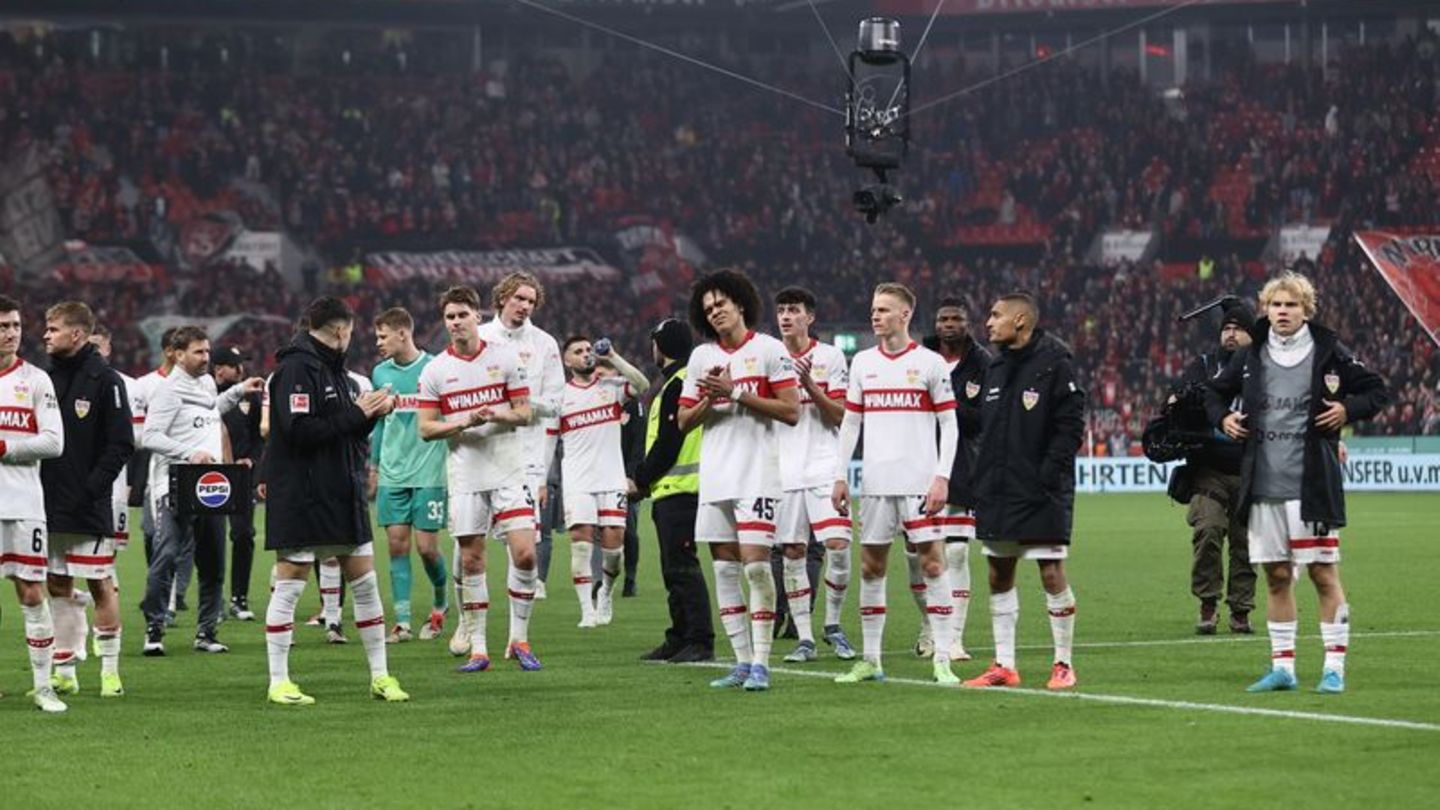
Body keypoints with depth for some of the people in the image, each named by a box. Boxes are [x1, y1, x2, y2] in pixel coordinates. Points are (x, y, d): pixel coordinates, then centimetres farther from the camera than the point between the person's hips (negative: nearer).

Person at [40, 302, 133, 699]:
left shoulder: (104, 380, -6)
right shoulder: (47, 378, 11)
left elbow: (121, 444, -9)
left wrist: (91, 488, -17)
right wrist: (33, 485, 2)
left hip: (89, 508, -6)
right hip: (48, 504, 6)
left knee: (100, 584, -1)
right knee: (57, 587, 8)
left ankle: (110, 671, 6)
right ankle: (64, 671, 14)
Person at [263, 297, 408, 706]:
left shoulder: (334, 369, 15)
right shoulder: (296, 368, -13)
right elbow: (299, 431, -23)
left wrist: (371, 415, 3)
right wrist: (355, 415, -16)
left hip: (343, 496, 9)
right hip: (300, 498, -9)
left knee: (364, 581, 9)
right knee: (289, 584, -2)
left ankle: (380, 676, 16)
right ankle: (278, 683, 3)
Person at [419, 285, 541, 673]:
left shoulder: (506, 357, 3)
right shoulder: (435, 370, 4)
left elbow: (524, 413, 4)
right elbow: (426, 428, 2)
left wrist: (497, 414, -17)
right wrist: (464, 422, -14)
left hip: (509, 472, -1)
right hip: (465, 477, 1)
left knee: (525, 553, -10)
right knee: (470, 561, 1)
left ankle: (519, 638, 5)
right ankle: (477, 648, 8)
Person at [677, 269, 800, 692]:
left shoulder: (769, 349, -2)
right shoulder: (701, 357, 13)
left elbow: (791, 411, -9)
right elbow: (684, 420, 14)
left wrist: (736, 392, -12)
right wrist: (710, 401, -5)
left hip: (757, 474, -6)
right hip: (715, 477, 6)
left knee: (755, 562, -13)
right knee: (725, 567, 4)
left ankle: (761, 662, -10)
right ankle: (742, 661, 10)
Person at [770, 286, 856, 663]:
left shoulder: (830, 357, 3)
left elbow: (839, 415, -1)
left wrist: (809, 386, -15)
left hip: (824, 466, -2)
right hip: (784, 471, 2)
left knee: (838, 546, -11)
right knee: (792, 553, 1)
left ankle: (833, 625, 7)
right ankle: (804, 638, 6)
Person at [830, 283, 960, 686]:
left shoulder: (930, 363, -1)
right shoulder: (863, 363, 12)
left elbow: (949, 425, -1)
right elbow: (850, 423, 15)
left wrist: (942, 477, -11)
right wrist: (840, 476, 7)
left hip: (919, 482, -4)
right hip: (875, 482, 4)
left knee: (933, 564, -7)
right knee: (871, 568, 6)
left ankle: (942, 660, -5)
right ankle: (870, 660, 13)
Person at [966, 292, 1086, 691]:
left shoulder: (1054, 363, -8)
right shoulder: (996, 367, 14)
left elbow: (1071, 425, -11)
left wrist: (1048, 475, -18)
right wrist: (979, 479, 10)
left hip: (1041, 493, -7)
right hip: (997, 491, 7)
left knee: (1052, 574, -5)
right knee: (999, 575, 8)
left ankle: (1063, 664, 4)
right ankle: (1004, 666, 14)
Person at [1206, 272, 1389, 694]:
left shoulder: (1328, 352, -1)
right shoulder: (1249, 357, 8)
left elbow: (1377, 391, 5)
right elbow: (1215, 392, 24)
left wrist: (1347, 410, -11)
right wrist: (1222, 418, 5)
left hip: (1311, 485, -4)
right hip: (1263, 486, 4)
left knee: (1323, 573, -3)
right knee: (1276, 576, 8)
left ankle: (1334, 667, 1)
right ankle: (1282, 667, 15)